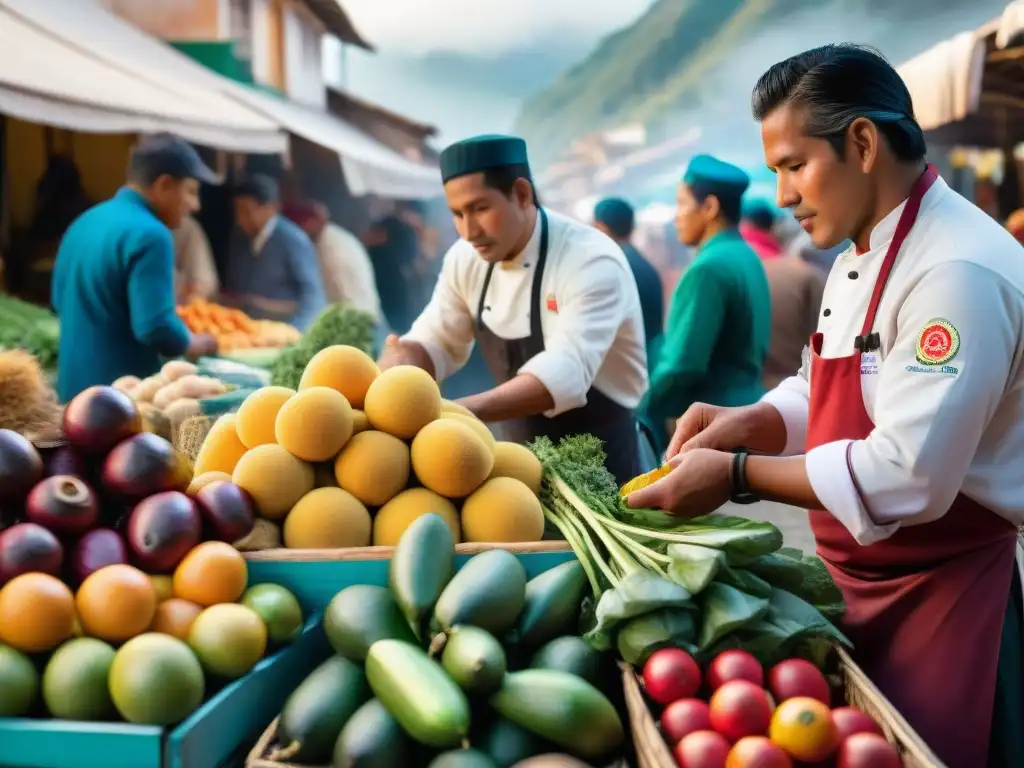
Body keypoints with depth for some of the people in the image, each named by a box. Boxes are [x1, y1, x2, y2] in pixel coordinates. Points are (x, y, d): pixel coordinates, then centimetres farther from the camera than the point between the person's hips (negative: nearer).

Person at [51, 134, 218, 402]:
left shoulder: (84, 222, 12)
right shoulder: (149, 234, -17)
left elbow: (60, 300, 23)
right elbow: (156, 328, -23)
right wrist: (200, 344, -5)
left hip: (74, 389, 9)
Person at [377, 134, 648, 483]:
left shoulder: (592, 262, -26)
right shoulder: (465, 259, -4)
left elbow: (564, 374, -37)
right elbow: (434, 343, 3)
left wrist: (458, 412, -50)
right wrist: (397, 365, -22)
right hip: (521, 457, 6)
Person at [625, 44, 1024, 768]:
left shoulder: (958, 272, -24)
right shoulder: (861, 261, 9)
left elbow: (904, 477, -29)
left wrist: (738, 474, -23)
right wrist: (752, 421, -3)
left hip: (942, 593, -9)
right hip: (862, 585, 9)